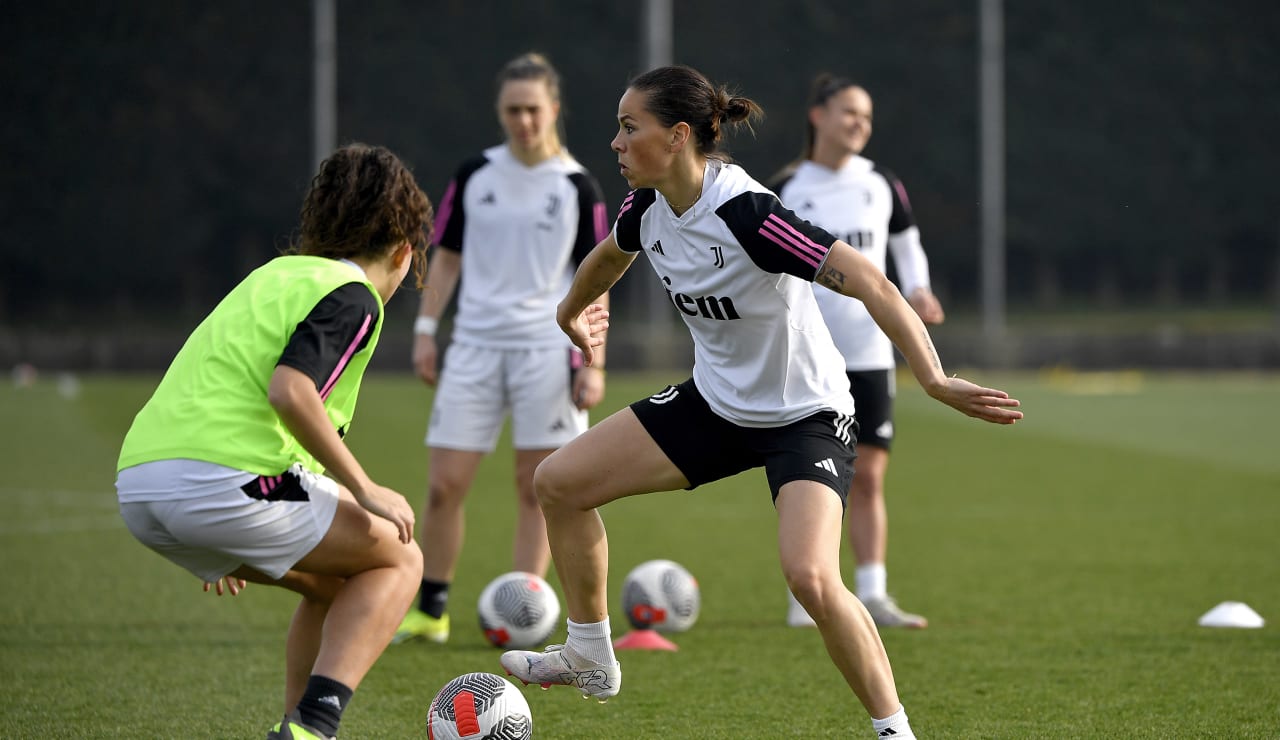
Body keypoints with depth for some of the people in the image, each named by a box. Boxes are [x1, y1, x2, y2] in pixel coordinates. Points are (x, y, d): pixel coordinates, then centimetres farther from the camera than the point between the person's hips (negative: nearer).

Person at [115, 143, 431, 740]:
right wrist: (365, 490, -8)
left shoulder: (273, 276, 26)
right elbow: (289, 390, -17)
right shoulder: (354, 297, 1)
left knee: (333, 582, 26)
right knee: (397, 559, 10)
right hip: (225, 481, -8)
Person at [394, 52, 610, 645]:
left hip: (547, 351, -2)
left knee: (537, 488, -1)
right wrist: (426, 329, 6)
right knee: (444, 485, -2)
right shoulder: (474, 175, 7)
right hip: (474, 346, 2)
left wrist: (594, 364, -4)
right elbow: (447, 256, 14)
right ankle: (430, 611, 9)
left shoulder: (578, 188, 0)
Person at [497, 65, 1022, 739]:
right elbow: (609, 255, 20)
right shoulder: (648, 210, -7)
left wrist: (934, 381, -47)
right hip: (715, 400, 8)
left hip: (806, 416, -8)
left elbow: (872, 286, -36)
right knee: (557, 482, 5)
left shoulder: (745, 214, -30)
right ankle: (589, 658, 22)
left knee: (809, 577, -29)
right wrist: (571, 313, 39)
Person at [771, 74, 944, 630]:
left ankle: (872, 595, 0)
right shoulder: (784, 193, 0)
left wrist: (918, 292, -2)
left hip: (868, 353, 2)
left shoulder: (883, 186, 7)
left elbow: (908, 248, 17)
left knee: (868, 477, -1)